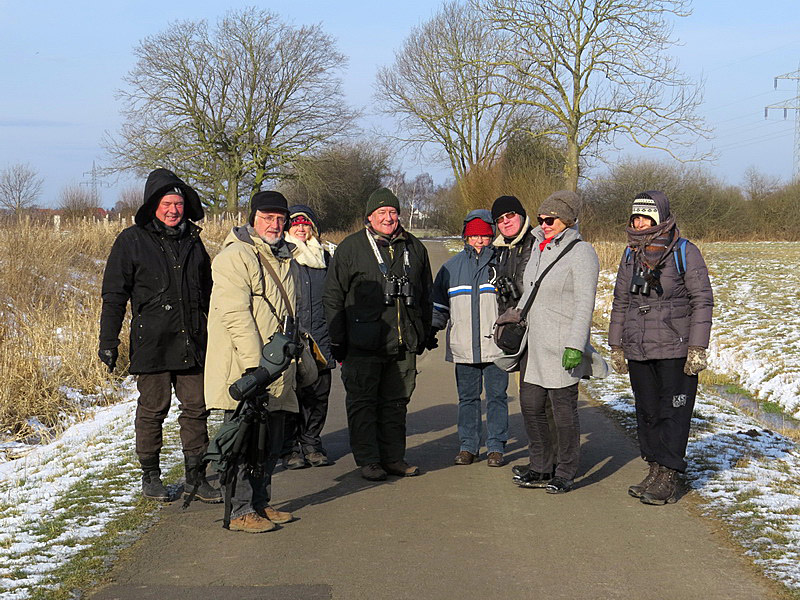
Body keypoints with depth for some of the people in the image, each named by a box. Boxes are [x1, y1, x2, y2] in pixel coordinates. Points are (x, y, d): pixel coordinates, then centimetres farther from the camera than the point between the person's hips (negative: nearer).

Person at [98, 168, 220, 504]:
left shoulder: (192, 240, 13)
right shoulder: (132, 241, -1)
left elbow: (207, 291, 22)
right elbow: (114, 295, -1)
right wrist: (108, 342, -6)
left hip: (192, 343, 4)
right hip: (152, 343, -4)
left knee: (196, 408, 4)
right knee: (153, 409, 3)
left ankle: (196, 476, 14)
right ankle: (150, 476, 17)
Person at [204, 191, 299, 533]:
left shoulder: (283, 258, 18)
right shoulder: (235, 256, -11)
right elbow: (235, 313, -19)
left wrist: (294, 356, 23)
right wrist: (254, 364, -24)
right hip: (243, 369, -9)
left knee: (271, 441, 13)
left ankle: (261, 504, 23)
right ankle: (240, 511, -1)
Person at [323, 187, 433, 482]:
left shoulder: (414, 248, 12)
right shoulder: (350, 248, 0)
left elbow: (426, 295, 21)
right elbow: (332, 297, 0)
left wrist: (424, 334, 17)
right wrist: (338, 341, -4)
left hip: (404, 345, 4)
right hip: (364, 344, -4)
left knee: (396, 401, 9)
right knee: (363, 402, 0)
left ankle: (394, 457, 18)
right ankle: (368, 460, 8)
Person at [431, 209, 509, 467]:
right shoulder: (452, 266, 12)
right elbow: (439, 304, 19)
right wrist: (430, 328, 5)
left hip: (496, 345, -3)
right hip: (463, 348, 3)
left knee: (496, 397, 2)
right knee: (467, 397, 8)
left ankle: (496, 447, 10)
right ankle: (467, 446, 16)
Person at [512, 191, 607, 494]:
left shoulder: (581, 253, -11)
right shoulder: (538, 247, 11)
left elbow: (584, 303, -16)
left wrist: (575, 346, -22)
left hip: (562, 346, -8)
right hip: (535, 343, 8)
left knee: (564, 407, 0)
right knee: (531, 404, 9)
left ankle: (564, 474, 11)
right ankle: (542, 468, 22)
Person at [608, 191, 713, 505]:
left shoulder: (685, 252, -7)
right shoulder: (631, 255, 10)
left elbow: (702, 300, -7)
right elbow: (620, 301, 17)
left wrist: (697, 348, -12)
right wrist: (616, 346, 14)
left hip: (675, 351, -6)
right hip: (638, 350, 6)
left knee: (673, 414, -3)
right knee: (647, 414, 10)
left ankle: (669, 480, 1)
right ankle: (654, 471, 19)